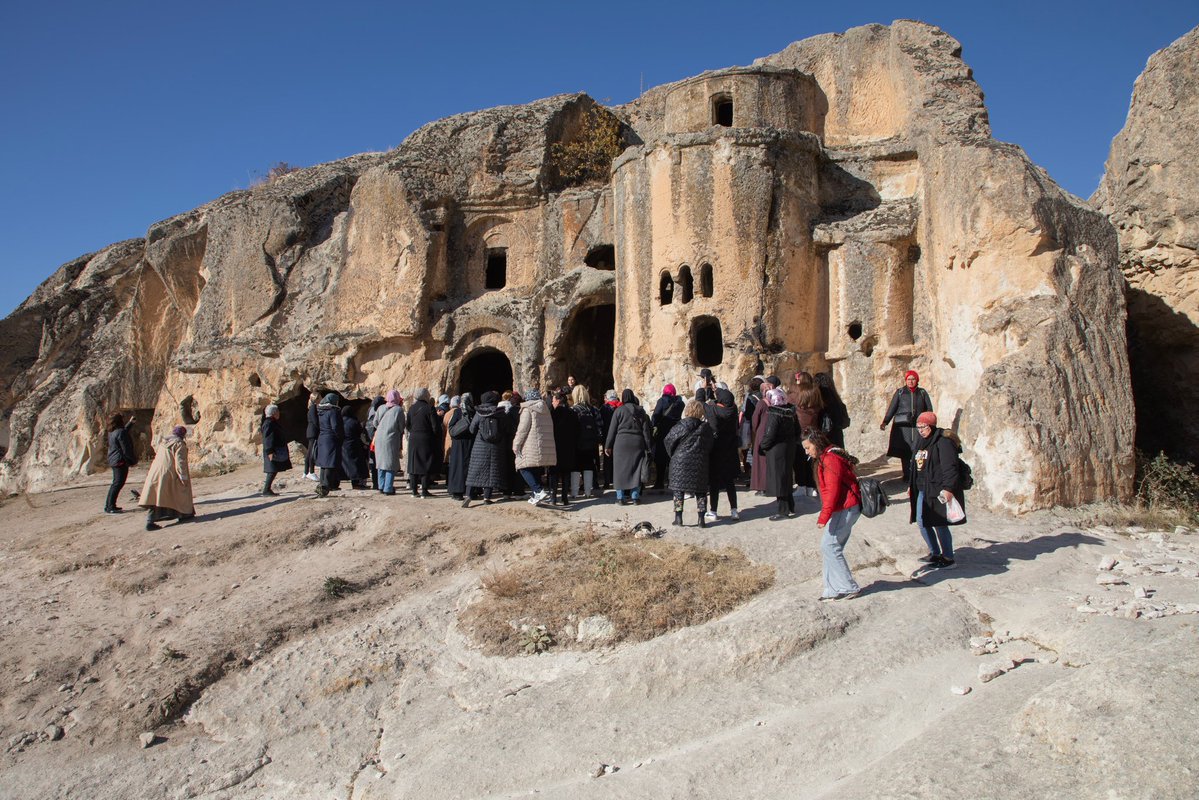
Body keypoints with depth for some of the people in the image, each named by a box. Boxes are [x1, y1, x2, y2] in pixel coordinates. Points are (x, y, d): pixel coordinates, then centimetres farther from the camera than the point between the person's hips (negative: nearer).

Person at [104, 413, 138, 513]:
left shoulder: (112, 432, 11)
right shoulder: (120, 432, -18)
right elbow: (126, 449, -18)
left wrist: (130, 423, 43)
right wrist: (133, 460, -10)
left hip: (113, 460, 10)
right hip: (121, 461, -10)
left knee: (115, 483, 17)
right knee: (118, 483, -7)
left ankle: (109, 506, 22)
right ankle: (110, 507, -8)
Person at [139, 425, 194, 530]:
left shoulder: (164, 443, 18)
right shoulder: (179, 444, -6)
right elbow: (180, 462, -14)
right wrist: (184, 477, -14)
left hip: (155, 474, 7)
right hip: (169, 475, -7)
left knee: (155, 497, 5)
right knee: (181, 492, 13)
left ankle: (149, 521, -1)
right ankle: (184, 514, 25)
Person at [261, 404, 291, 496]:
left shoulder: (273, 423, 17)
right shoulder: (269, 424, -15)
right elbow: (268, 439, -21)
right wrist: (270, 452, -27)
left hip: (277, 450, 10)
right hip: (273, 452, -10)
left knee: (273, 471, 11)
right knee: (273, 471, -11)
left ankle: (267, 489, 16)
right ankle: (266, 490, -9)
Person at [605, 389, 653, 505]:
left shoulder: (619, 411, -4)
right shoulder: (641, 411, 5)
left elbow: (612, 429, -2)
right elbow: (646, 430, 5)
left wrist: (608, 446, 4)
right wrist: (648, 447, 9)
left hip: (621, 443, -2)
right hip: (637, 443, 2)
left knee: (620, 469, 5)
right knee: (636, 469, 8)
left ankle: (620, 497, 4)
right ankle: (635, 497, 8)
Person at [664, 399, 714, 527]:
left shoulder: (680, 426, -8)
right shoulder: (705, 427, 0)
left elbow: (668, 441, -3)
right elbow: (710, 445, 6)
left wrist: (673, 455, 14)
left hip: (680, 461, -2)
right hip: (700, 463, 2)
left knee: (678, 489, 6)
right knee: (700, 491, 9)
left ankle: (678, 517, 3)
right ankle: (701, 519, 7)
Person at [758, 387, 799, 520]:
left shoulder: (774, 414, -20)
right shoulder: (791, 412, 4)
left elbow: (769, 435, -20)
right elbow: (797, 431, 12)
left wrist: (761, 447, -6)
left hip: (776, 450, -8)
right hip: (790, 449, 8)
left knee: (778, 479, -1)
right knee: (786, 477, 18)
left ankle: (783, 511, 2)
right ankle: (790, 508, 24)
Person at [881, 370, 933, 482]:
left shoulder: (922, 393, 11)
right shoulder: (900, 392, 8)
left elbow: (929, 410, 12)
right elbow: (892, 408, 3)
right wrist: (885, 421, -8)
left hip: (918, 427, 0)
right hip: (903, 427, 0)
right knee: (904, 452, -3)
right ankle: (907, 476, 4)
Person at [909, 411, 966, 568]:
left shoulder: (943, 442, -14)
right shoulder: (920, 442, 14)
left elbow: (950, 468, -21)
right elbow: (915, 466, 22)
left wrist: (948, 488, -28)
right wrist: (911, 485, 22)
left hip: (937, 490, -9)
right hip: (922, 489, 9)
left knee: (939, 524, -4)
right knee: (921, 522, 12)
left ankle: (948, 558, 9)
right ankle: (935, 553, 27)